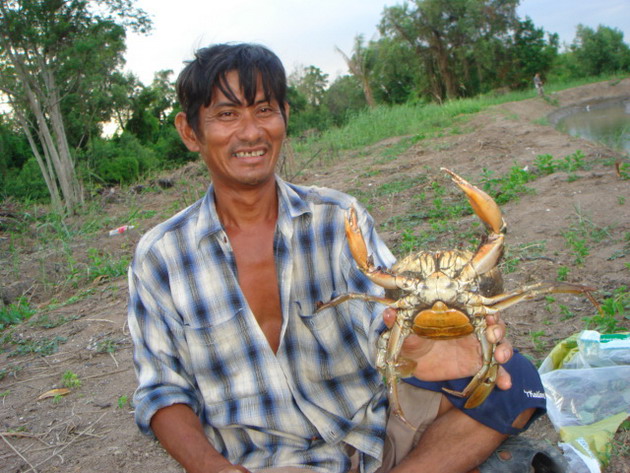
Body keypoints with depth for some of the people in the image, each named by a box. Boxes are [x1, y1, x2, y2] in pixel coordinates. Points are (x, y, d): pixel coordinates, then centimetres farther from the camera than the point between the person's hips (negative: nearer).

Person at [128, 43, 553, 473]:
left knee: (512, 376, -15)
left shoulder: (338, 218, -3)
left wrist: (421, 349, -39)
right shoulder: (160, 257, -4)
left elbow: (389, 309, -14)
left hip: (372, 425, 2)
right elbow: (163, 390, 1)